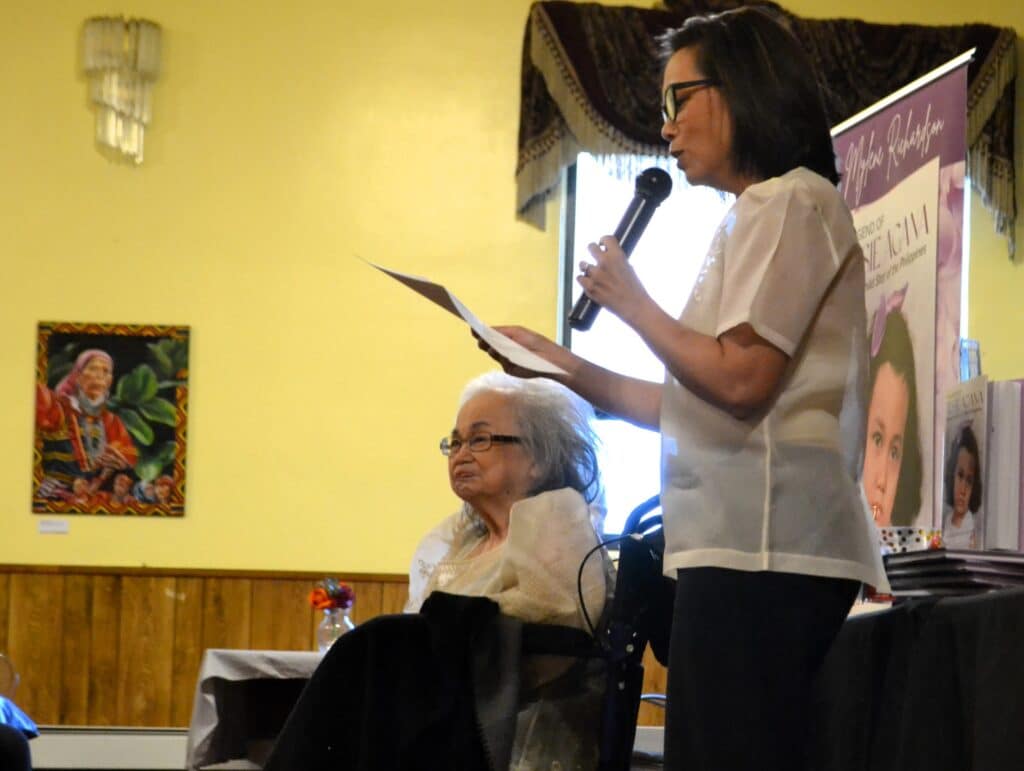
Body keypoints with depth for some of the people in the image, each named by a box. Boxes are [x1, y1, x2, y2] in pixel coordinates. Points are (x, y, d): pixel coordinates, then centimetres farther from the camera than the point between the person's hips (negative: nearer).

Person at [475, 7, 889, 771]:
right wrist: (565, 368, 17)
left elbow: (741, 381, -17)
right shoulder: (759, 216, 22)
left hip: (764, 543, -10)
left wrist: (631, 303, -4)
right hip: (745, 542, 10)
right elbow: (700, 404, 20)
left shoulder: (790, 202, -7)